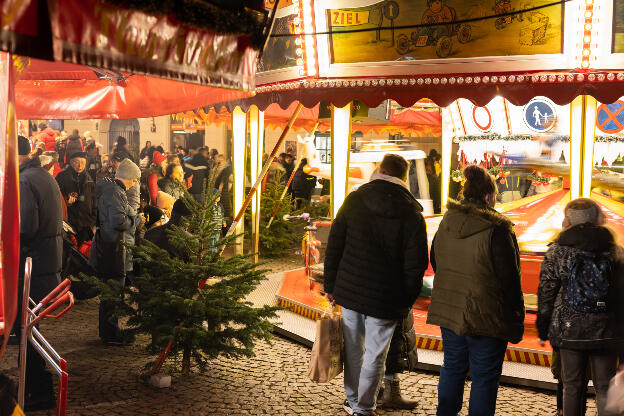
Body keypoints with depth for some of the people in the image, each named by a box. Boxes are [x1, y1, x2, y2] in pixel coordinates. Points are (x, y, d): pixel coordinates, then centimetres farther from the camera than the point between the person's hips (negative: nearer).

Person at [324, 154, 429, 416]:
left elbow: (334, 245, 1)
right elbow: (415, 264, -8)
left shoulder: (354, 200, -1)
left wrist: (331, 285, 9)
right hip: (385, 297, -3)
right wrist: (406, 302, 1)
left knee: (353, 349, 18)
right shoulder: (412, 213, -7)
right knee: (375, 355, 8)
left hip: (349, 290, 3)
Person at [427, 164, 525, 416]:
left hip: (448, 311, 6)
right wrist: (516, 322, -5)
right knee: (484, 377, 5)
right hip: (486, 318, -6)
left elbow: (435, 263, 15)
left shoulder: (446, 223, 3)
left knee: (452, 367, 20)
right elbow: (509, 279, -14)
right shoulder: (496, 230, -18)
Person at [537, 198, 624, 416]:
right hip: (606, 332, 1)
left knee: (572, 385, 9)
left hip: (569, 330, -1)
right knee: (604, 386, 8)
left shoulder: (556, 252, -2)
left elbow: (546, 294, 0)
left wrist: (543, 330, 9)